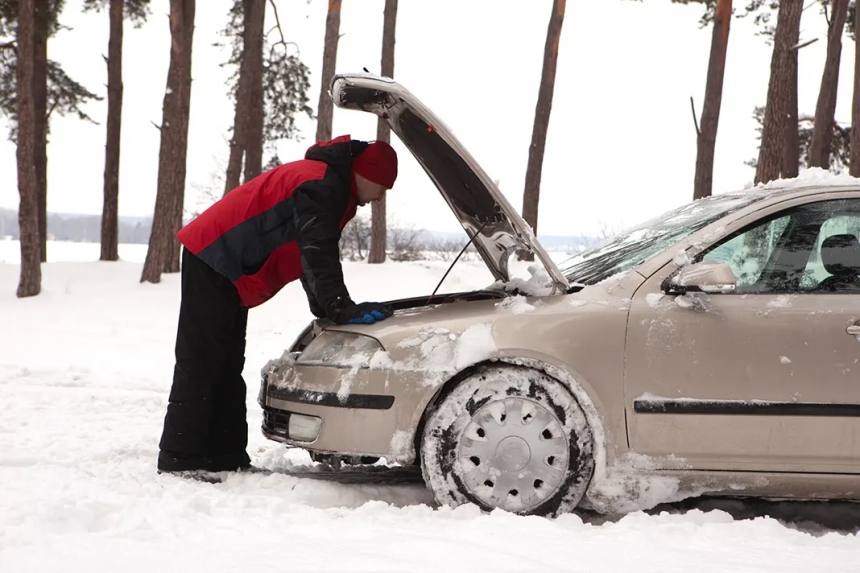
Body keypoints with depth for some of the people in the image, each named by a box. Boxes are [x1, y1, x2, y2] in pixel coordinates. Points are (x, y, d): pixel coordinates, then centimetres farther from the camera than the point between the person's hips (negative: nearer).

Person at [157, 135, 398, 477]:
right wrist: (343, 310, -33)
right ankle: (179, 460, -11)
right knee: (200, 363, -11)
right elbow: (316, 254, -30)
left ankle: (225, 458, 13)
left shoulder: (335, 190, 14)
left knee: (226, 366, 10)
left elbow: (318, 253, 21)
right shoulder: (320, 185, -20)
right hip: (212, 260, -11)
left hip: (227, 270, 11)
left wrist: (328, 310, 14)